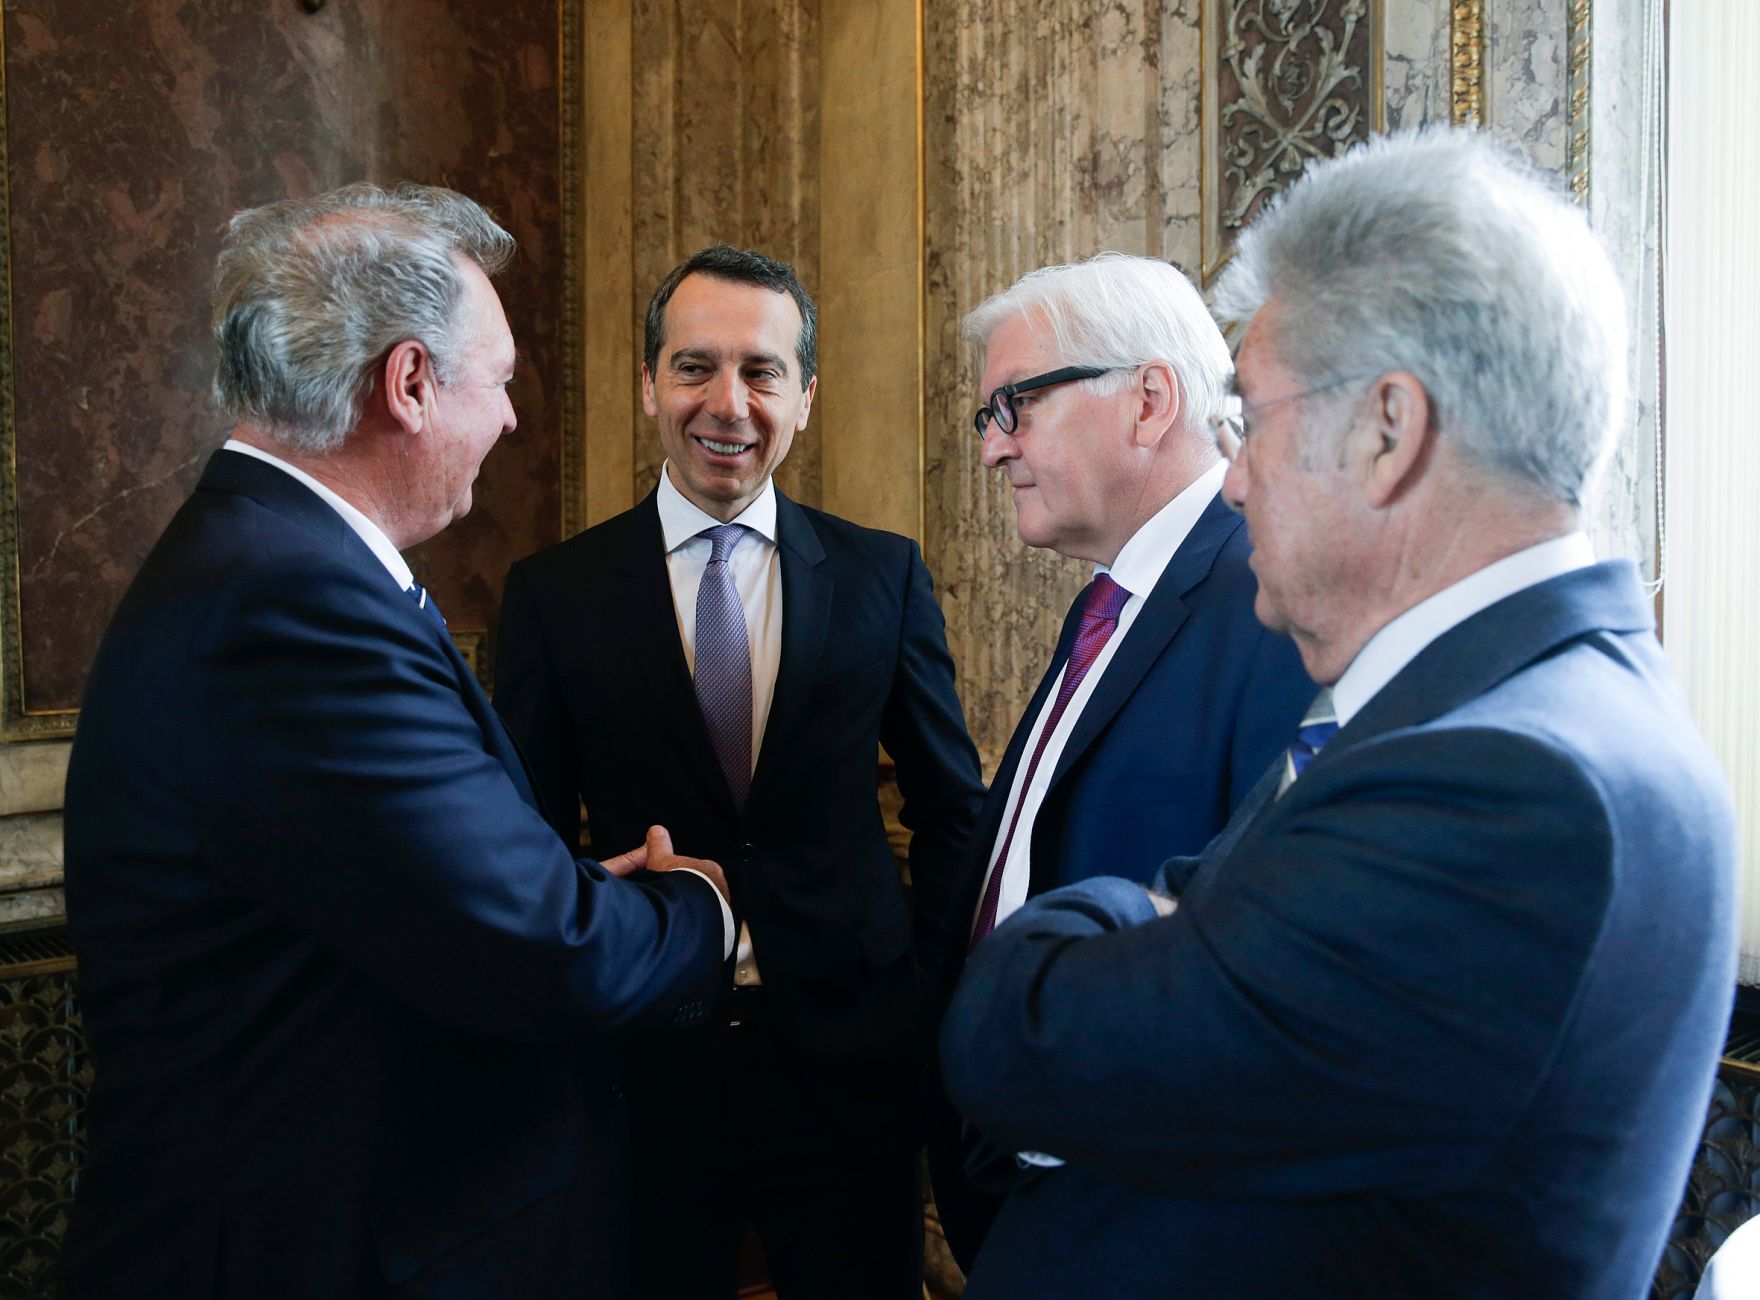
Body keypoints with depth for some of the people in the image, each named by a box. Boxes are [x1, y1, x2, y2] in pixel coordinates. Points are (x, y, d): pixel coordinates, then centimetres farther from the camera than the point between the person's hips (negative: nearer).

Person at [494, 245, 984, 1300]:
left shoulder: (884, 576, 0)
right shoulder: (553, 594, -2)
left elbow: (954, 805, 8)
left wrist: (931, 993, 2)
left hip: (850, 1064, 1)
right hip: (640, 1065, 0)